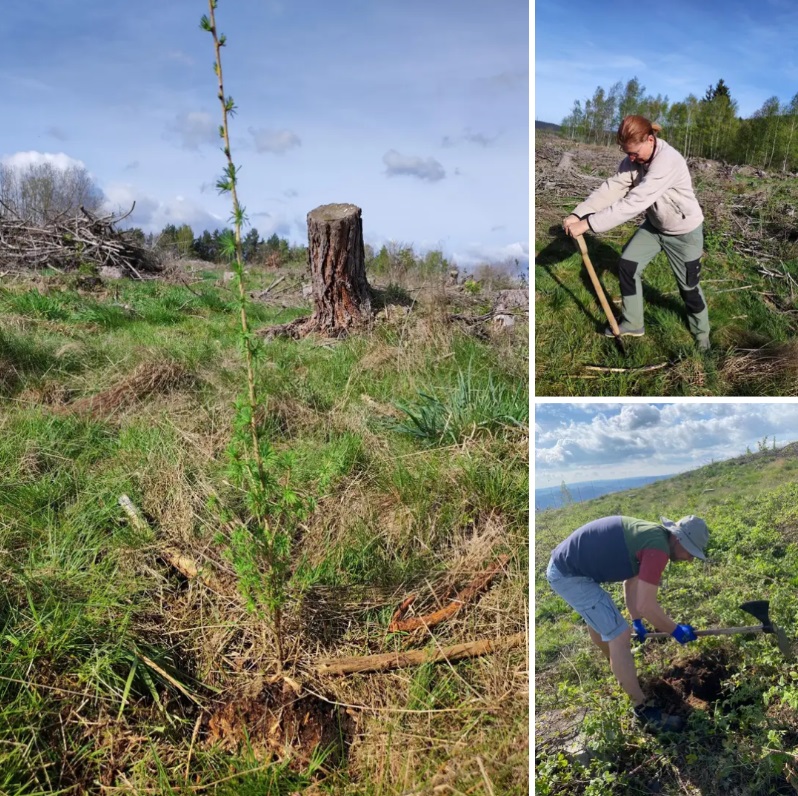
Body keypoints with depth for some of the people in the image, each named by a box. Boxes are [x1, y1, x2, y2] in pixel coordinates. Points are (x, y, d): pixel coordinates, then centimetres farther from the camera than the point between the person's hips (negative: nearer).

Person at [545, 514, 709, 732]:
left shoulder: (649, 535, 10)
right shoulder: (658, 547, -20)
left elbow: (631, 581, 24)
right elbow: (646, 605, -18)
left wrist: (637, 621, 32)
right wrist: (676, 631, -2)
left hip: (564, 564, 11)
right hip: (570, 575, -11)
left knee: (598, 617, 33)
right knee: (619, 636, -6)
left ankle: (620, 670, 59)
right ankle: (642, 708, 8)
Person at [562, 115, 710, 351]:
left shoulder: (667, 162, -37)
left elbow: (633, 202, -42)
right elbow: (612, 188, -18)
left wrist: (587, 224, -44)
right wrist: (578, 213, -33)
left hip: (684, 231, -7)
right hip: (654, 225, 7)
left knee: (688, 286, 5)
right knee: (627, 265, 4)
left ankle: (701, 332, 31)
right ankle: (633, 323, 21)